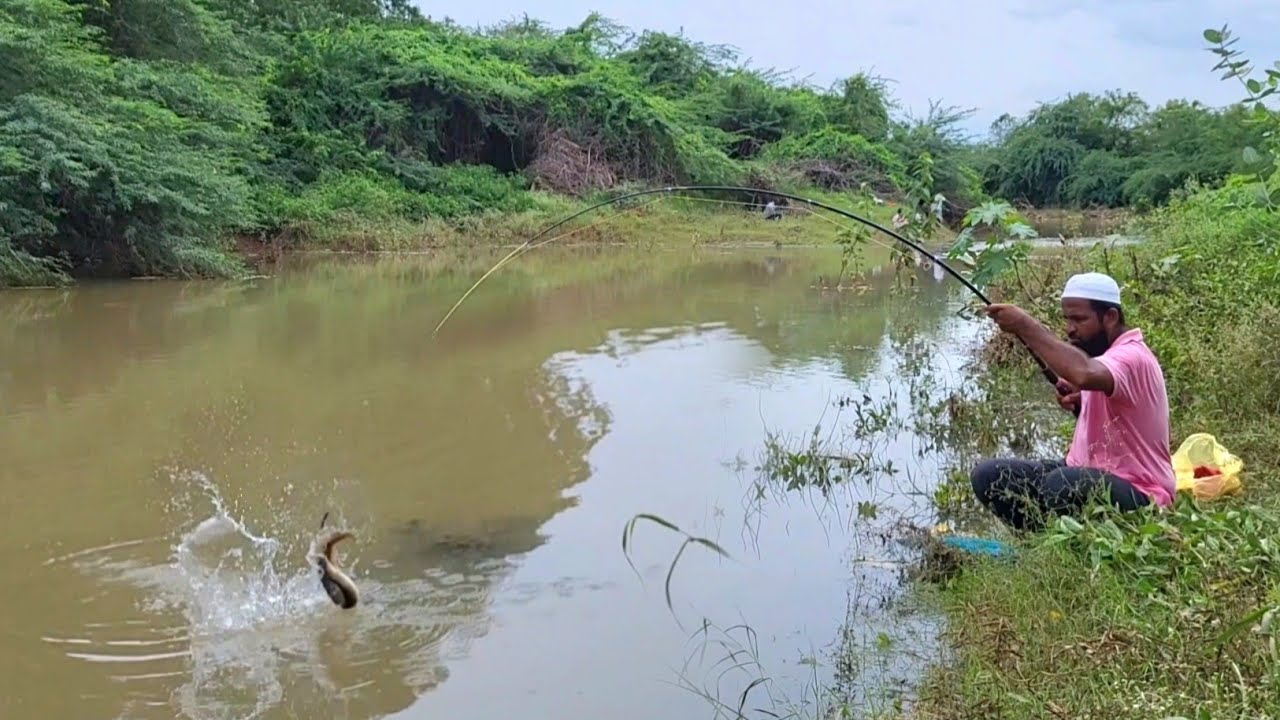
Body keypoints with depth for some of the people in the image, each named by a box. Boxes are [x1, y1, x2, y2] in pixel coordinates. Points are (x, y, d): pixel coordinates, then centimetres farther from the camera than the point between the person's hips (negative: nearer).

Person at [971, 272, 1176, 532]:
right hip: (1088, 473, 9)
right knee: (989, 475, -5)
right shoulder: (1104, 354, 10)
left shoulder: (1132, 356, -20)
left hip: (1136, 492, -9)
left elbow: (1086, 374, -44)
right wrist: (1080, 404, 3)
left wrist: (1026, 327, -37)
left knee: (1062, 485, -40)